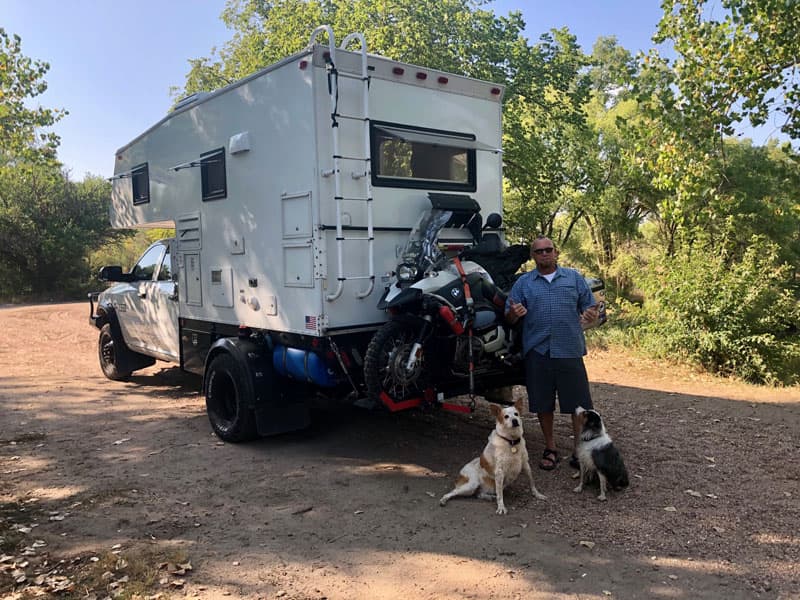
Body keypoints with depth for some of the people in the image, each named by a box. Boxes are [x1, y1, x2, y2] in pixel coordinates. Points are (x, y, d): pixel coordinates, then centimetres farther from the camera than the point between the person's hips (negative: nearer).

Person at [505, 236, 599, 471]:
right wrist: (513, 313, -17)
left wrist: (591, 315, -13)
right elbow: (509, 318, 7)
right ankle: (550, 449, 23)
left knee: (579, 403, 1)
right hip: (537, 352, 1)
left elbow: (590, 306, 10)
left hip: (570, 350, 0)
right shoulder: (523, 283, 10)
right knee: (543, 404, 8)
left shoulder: (574, 277, 11)